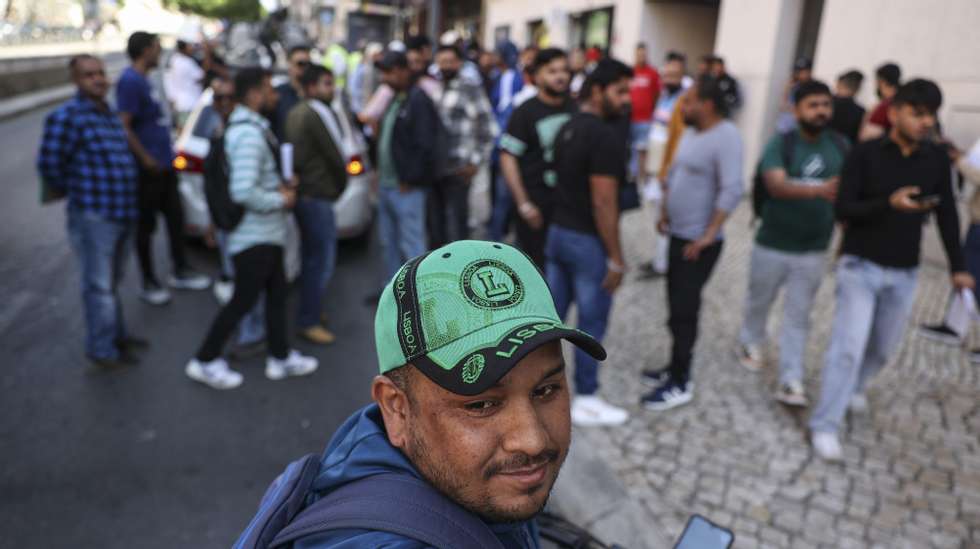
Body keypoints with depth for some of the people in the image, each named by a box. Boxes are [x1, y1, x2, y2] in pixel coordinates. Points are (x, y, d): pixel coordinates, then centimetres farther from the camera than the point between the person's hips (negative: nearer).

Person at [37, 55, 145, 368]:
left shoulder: (110, 115, 13)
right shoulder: (67, 116, -13)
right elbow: (48, 164, -13)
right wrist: (68, 192, 2)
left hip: (124, 213, 8)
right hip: (93, 217, -8)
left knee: (112, 282, 21)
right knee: (99, 285, 2)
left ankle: (116, 335, 35)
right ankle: (102, 350, 14)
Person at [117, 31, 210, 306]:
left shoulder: (142, 79, 14)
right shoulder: (130, 80, -16)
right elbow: (123, 127, -22)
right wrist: (146, 159, -21)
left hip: (164, 164, 9)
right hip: (149, 169, -9)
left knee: (175, 217, 15)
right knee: (146, 225, 3)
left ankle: (181, 272, 27)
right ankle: (149, 283, 15)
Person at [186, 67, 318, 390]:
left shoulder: (252, 127, 11)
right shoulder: (249, 134, -23)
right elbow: (243, 192, -31)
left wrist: (278, 187, 8)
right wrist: (281, 200, -17)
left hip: (265, 232, 10)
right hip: (254, 234, -10)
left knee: (277, 293, 16)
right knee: (244, 300, 0)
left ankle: (280, 358, 28)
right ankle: (205, 361, 15)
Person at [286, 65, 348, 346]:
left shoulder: (295, 113, 14)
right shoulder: (320, 114, -14)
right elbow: (336, 157, -14)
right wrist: (340, 186, 2)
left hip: (300, 192, 10)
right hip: (317, 196, -10)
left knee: (311, 256, 20)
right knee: (322, 261, -3)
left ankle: (312, 309, 33)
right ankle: (309, 322, 2)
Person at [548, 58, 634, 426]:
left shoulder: (569, 128, 10)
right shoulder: (607, 137, -19)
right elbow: (603, 203, -22)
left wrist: (564, 223, 19)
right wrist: (616, 258, -17)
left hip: (558, 232, 9)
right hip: (589, 242, -8)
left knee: (551, 313, 16)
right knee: (592, 323, 5)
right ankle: (585, 401, 17)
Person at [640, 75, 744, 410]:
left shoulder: (726, 137, -17)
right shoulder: (692, 132, 11)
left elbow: (732, 191, -25)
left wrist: (708, 235, -26)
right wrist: (665, 214, 17)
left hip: (698, 242, -9)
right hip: (679, 234, 9)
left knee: (683, 311, -4)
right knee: (678, 306, 15)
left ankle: (680, 383, 6)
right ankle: (676, 368, 29)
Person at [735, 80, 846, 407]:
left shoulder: (840, 145, -2)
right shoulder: (781, 143, -14)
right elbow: (776, 184, -31)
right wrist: (818, 190, -47)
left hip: (813, 250, 2)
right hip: (772, 245, -2)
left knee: (798, 316, 6)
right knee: (759, 301, 19)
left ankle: (790, 382, 11)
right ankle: (750, 343, 46)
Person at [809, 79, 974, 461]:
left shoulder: (937, 159, 1)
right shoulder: (865, 154, -10)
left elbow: (947, 215, 7)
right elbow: (842, 210, -14)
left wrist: (958, 266, 4)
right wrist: (889, 204, -30)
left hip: (905, 272, 4)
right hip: (860, 265, -4)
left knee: (884, 347, 17)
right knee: (848, 346, -9)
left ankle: (854, 386, 45)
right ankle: (825, 426, -1)